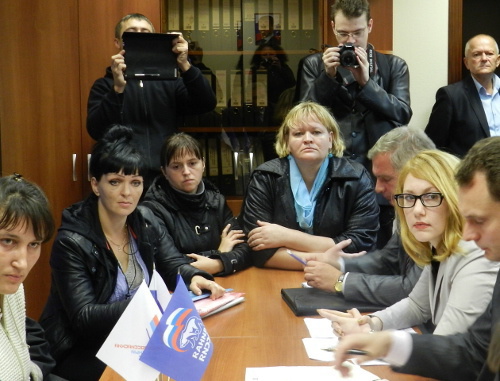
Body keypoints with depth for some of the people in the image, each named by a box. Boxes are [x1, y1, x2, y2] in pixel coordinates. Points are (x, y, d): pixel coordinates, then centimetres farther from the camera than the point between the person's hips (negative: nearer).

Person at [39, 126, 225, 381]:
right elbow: (83, 318, -22)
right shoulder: (71, 242, -19)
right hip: (81, 351, -6)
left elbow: (173, 265, 8)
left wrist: (193, 278, -16)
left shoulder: (145, 221, -1)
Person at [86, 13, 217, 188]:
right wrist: (118, 88, -19)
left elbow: (206, 105, -2)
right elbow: (96, 131, -7)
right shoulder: (104, 85, 8)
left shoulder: (169, 81, 13)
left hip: (166, 178, 2)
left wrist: (185, 66, -15)